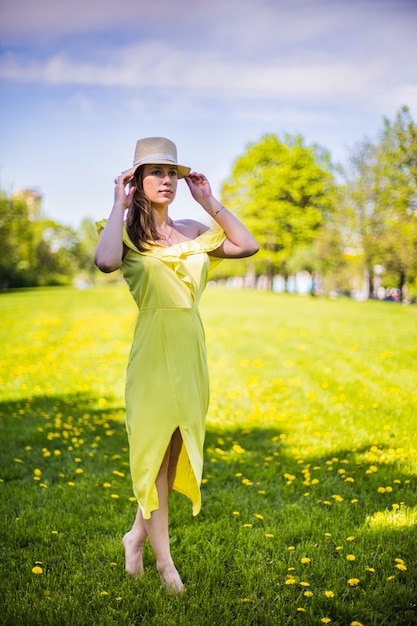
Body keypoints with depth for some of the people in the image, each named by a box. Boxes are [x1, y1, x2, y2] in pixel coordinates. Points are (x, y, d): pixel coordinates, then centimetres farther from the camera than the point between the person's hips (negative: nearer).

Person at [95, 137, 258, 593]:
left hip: (191, 350, 5)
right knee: (154, 448, 3)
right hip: (154, 348, -5)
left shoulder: (192, 232, 11)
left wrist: (210, 203, 5)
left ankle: (138, 534, 33)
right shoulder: (126, 233, -3)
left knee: (173, 449, 12)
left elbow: (248, 246, 4)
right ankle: (164, 558, 17)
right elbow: (106, 262, -26)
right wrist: (119, 205, -14)